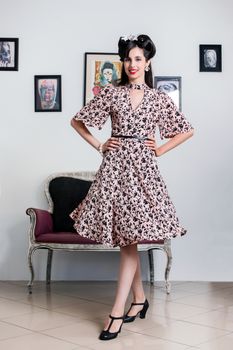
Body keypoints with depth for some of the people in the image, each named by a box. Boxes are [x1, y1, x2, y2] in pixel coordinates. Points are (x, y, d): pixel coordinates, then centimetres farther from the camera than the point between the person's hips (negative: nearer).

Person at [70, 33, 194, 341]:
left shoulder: (159, 98, 7)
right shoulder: (110, 93, 6)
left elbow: (187, 130, 14)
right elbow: (77, 121, 13)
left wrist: (160, 150, 5)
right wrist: (98, 145, 5)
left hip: (142, 167, -1)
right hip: (115, 165, 1)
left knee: (131, 236, -8)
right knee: (125, 238, 5)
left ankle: (117, 311, -5)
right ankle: (139, 299, 22)